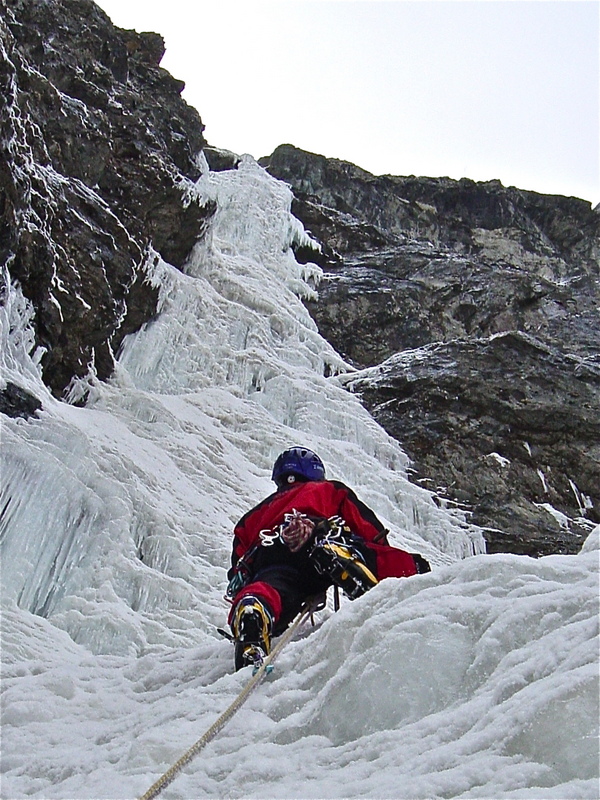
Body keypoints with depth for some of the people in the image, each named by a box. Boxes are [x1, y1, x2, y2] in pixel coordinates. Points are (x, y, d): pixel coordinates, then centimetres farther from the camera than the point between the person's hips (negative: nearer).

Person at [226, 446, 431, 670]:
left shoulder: (252, 517, 45)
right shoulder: (332, 490, 38)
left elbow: (239, 571, 33)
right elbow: (372, 532, 25)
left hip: (269, 569, 3)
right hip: (322, 540, -2)